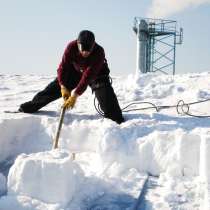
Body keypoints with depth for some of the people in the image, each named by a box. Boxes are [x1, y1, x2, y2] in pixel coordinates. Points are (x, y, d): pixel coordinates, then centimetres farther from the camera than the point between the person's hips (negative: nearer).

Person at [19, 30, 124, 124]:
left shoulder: (99, 52, -38)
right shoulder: (72, 47, -30)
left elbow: (88, 76, -40)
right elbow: (63, 66, -24)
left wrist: (76, 94, -43)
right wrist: (63, 87, -36)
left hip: (96, 75, -2)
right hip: (75, 71, 2)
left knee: (105, 92, -25)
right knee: (54, 87, -2)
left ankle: (117, 120, -16)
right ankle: (32, 106, 13)